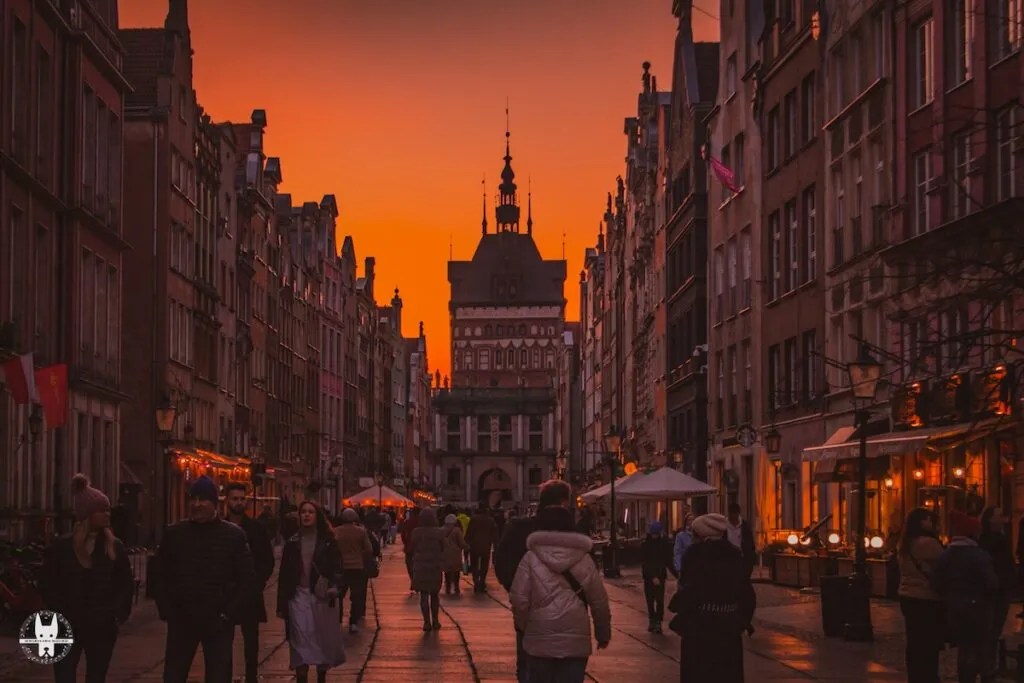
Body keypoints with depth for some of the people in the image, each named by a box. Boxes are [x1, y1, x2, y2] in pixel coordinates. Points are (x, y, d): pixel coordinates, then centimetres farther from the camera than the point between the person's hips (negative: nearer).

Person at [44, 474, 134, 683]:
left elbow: (127, 584, 8)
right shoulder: (61, 546, -3)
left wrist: (119, 613, -3)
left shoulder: (115, 546, 5)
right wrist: (61, 617, -8)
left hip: (103, 628, 2)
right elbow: (50, 586, -1)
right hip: (68, 628, -2)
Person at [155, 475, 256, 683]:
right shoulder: (174, 533, 4)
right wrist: (167, 612, 0)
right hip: (181, 621, 1)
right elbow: (161, 577, 9)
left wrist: (228, 615, -8)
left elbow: (247, 580, -1)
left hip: (218, 623, -1)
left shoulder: (234, 535, 0)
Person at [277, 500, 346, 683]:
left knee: (323, 640, 8)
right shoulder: (292, 543, 7)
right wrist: (281, 604, 2)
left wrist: (333, 587, -22)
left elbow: (336, 568, -2)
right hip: (299, 596, 0)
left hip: (321, 597, 0)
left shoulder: (328, 542, 3)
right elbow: (284, 575, 6)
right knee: (301, 643, -6)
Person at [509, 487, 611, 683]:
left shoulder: (531, 558, -3)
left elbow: (519, 599, -6)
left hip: (539, 639, -1)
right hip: (575, 640, 1)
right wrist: (603, 633, 17)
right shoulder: (584, 559, 3)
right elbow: (599, 601, 5)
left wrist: (522, 626, 12)